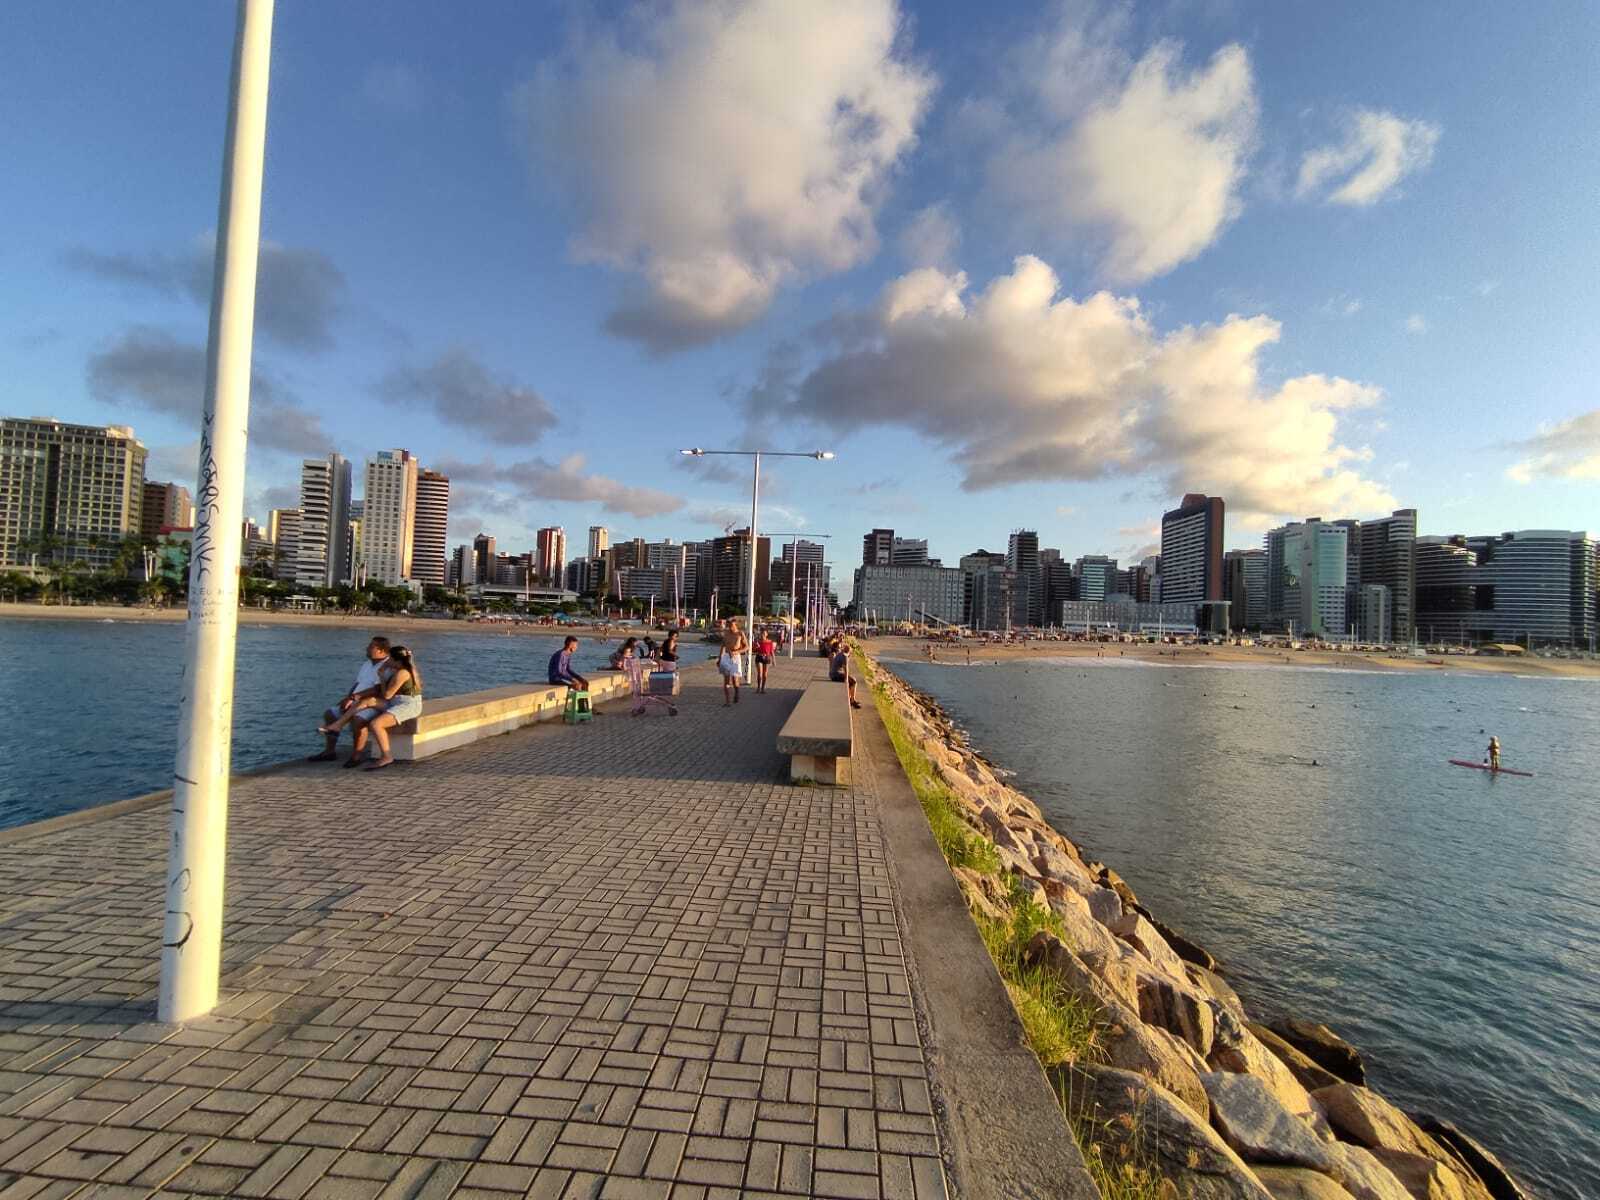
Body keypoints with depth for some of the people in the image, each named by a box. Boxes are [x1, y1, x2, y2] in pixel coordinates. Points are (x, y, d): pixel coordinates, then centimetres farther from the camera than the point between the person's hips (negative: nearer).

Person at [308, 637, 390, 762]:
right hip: (356, 703, 10)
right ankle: (329, 752, 8)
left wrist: (354, 697, -21)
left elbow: (378, 690, -23)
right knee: (329, 713, 5)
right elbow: (357, 683, 20)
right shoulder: (367, 664, 17)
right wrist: (348, 697, 4)